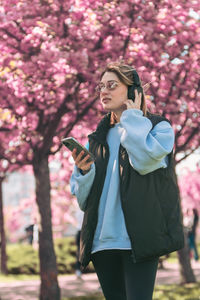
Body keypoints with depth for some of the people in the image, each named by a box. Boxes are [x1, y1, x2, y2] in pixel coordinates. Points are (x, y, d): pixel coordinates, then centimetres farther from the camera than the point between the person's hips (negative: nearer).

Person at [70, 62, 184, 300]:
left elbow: (144, 159, -19)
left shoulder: (159, 127, 6)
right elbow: (82, 197, 15)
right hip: (102, 240, 5)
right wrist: (84, 171, -7)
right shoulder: (98, 138, 19)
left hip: (137, 239, -5)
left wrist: (133, 116, -4)